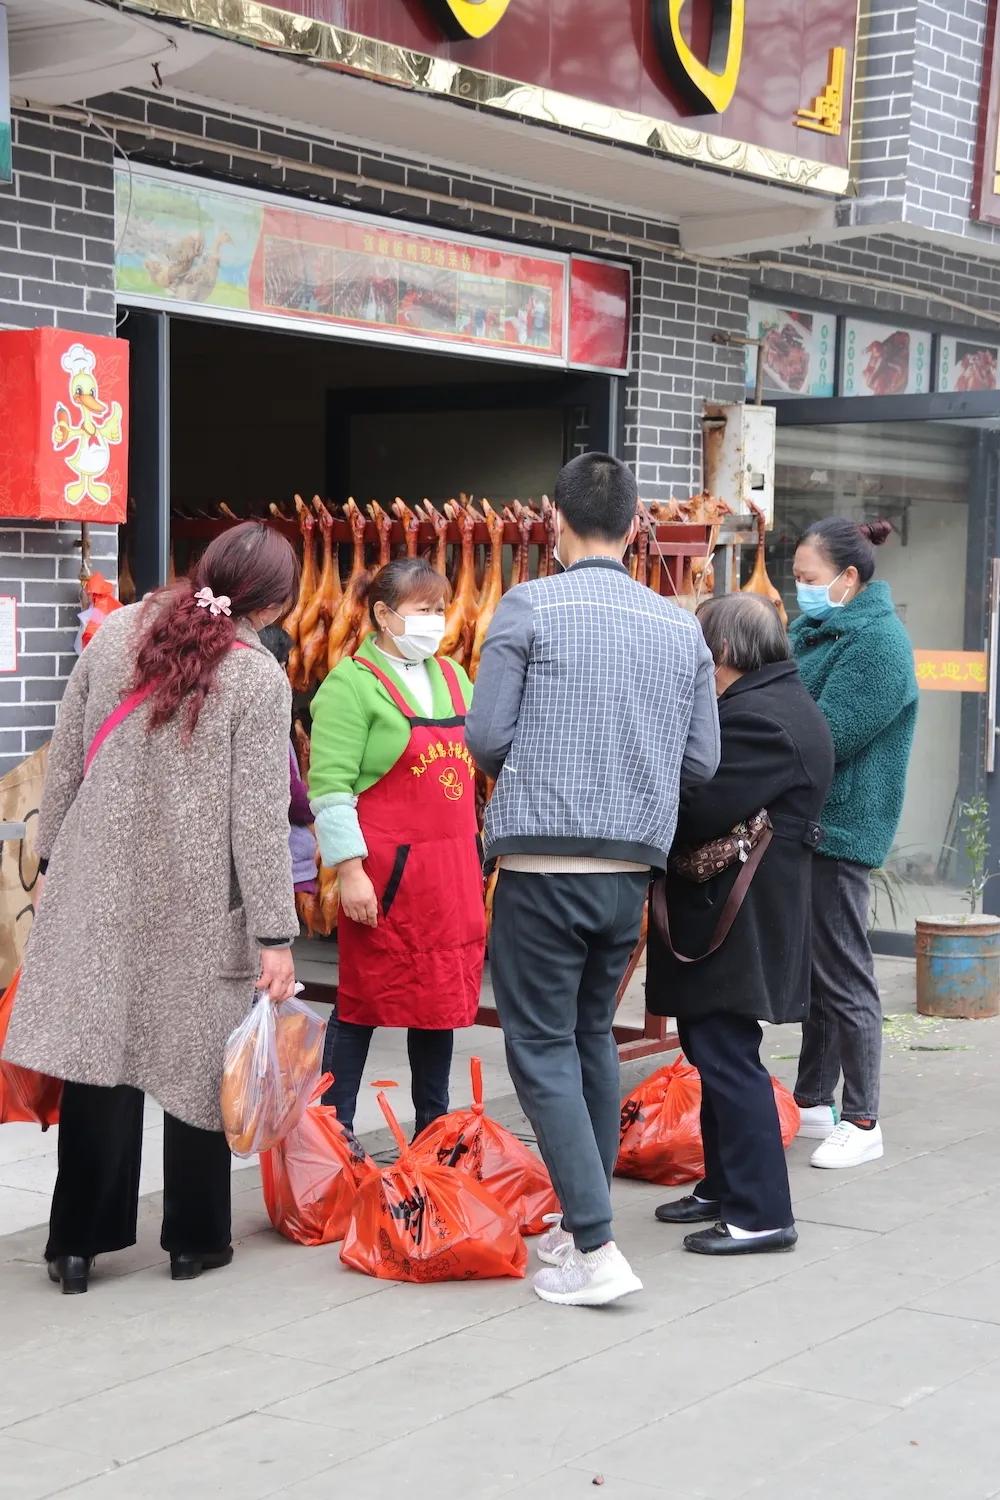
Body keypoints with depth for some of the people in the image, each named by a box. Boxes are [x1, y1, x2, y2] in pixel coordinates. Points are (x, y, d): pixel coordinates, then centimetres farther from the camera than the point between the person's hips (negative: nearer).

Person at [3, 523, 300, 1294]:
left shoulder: (118, 630, 2)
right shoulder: (260, 678, -10)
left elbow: (66, 757, 7)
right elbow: (259, 818, -12)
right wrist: (276, 934, -8)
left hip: (99, 885, 3)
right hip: (198, 901, -3)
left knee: (96, 1054, 7)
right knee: (196, 1063, 9)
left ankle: (78, 1241, 12)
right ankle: (195, 1239, 20)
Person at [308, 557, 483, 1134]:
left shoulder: (453, 676, 13)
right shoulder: (352, 683, -8)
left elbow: (482, 758, 22)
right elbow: (330, 784, -12)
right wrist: (349, 870, -18)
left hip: (452, 869, 7)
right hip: (386, 870, -7)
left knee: (443, 997, 13)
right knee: (363, 1002, 2)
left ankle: (435, 1126, 25)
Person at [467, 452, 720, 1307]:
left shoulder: (529, 608, -7)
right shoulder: (682, 628, 6)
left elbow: (486, 736, -8)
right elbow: (703, 759, 7)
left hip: (542, 863, -5)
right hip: (632, 867, 5)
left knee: (543, 1048, 0)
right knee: (594, 1038, 20)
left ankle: (595, 1250, -8)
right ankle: (584, 1221, 26)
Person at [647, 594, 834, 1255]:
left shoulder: (757, 718, -20)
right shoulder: (787, 704, 14)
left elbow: (697, 809, -25)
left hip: (735, 924, -11)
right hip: (747, 919, 11)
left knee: (727, 1057, -5)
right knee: (717, 1053, 18)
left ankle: (761, 1213, 0)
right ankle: (725, 1188, 29)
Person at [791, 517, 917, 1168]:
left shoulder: (877, 642, -17)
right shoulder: (819, 630, 13)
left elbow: (824, 736, -23)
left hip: (839, 828, -9)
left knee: (843, 976, -3)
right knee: (810, 969, 16)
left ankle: (862, 1122, 6)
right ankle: (814, 1102, 27)